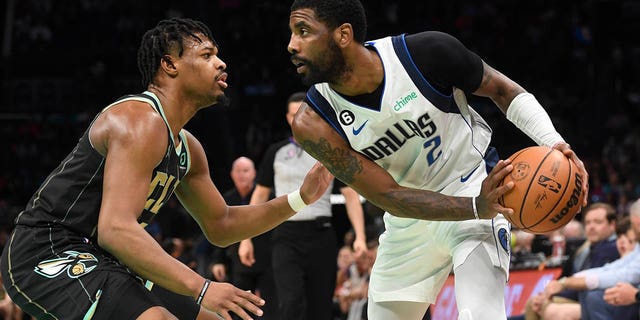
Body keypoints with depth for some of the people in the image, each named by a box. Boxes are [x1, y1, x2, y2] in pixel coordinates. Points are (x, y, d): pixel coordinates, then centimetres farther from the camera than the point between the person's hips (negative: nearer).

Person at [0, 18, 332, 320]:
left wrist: (300, 198, 12)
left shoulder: (187, 149, 13)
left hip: (97, 259, 11)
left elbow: (220, 226, 25)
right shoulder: (140, 121, -18)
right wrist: (201, 288, -34)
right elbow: (116, 229, -31)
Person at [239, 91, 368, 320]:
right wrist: (246, 238, 9)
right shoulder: (276, 153, 9)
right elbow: (260, 195, 15)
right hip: (286, 237, -1)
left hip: (320, 235, 1)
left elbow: (351, 196, 3)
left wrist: (360, 236, -9)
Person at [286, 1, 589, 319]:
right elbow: (389, 197, -22)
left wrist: (554, 142, -24)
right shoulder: (312, 123, -19)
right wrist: (476, 209, -36)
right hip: (410, 215, 4)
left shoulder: (427, 52, -23)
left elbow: (503, 90, -6)